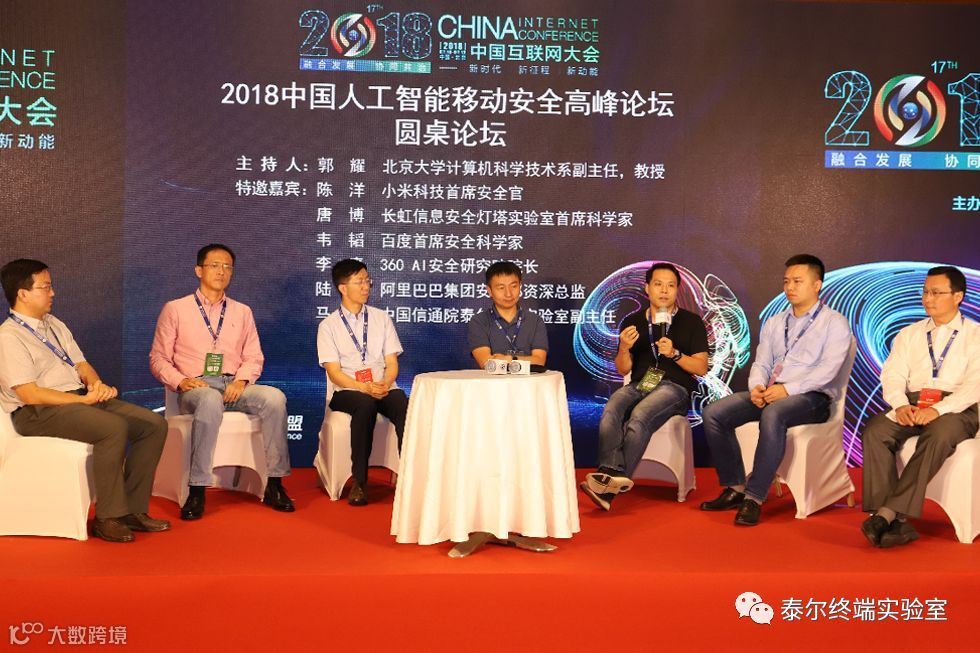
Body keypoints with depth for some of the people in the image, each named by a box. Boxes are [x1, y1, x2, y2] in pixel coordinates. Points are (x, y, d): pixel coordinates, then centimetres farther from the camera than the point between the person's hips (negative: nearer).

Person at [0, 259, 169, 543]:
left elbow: (82, 365, 18)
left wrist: (95, 384, -5)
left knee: (154, 424, -8)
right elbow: (30, 394, -17)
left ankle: (133, 509, -7)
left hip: (81, 398, 9)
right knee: (114, 427, -34)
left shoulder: (55, 325, 19)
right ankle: (108, 518, -23)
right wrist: (84, 400, -18)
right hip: (38, 413, -9)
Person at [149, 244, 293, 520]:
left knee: (274, 397, -29)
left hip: (234, 386, 3)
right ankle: (197, 491, -36)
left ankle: (274, 485, -23)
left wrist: (242, 380, -7)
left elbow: (254, 357, 15)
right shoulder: (175, 309, 12)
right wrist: (180, 381, -10)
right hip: (195, 388, -3)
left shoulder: (242, 312, 21)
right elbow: (158, 358, 10)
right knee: (211, 400, -41)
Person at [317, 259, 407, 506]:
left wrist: (385, 384, -12)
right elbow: (334, 372, -2)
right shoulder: (329, 326, 7)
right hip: (347, 391, -2)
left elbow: (392, 363, 11)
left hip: (384, 389, 3)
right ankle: (359, 481, -32)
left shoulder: (381, 318, 16)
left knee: (403, 403, -32)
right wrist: (365, 387, -19)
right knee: (366, 405, -37)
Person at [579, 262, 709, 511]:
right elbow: (623, 370, 15)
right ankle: (613, 475, -45)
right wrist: (624, 348, -6)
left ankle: (610, 484, -32)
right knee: (610, 412, -31)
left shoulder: (691, 322, 9)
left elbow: (701, 368, 3)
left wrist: (675, 354, -13)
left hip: (674, 386, -3)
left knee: (639, 416, -34)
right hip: (638, 384, 3)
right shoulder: (633, 322, 16)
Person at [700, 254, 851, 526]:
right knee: (713, 413, -16)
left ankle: (754, 498, -34)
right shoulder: (774, 323, 23)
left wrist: (788, 389, -21)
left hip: (811, 397, -6)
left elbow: (828, 368, -10)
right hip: (769, 393, 6)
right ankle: (734, 488, -9)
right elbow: (761, 363, 17)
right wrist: (757, 386, -7)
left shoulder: (834, 322, 3)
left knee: (773, 414, -40)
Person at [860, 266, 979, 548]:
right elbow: (892, 375, 9)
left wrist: (938, 409, -21)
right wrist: (900, 405, -13)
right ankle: (898, 523, -34)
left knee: (938, 436, -38)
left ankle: (889, 513, -39)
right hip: (910, 406, 3)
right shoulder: (908, 334, 22)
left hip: (955, 410, -3)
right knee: (874, 431, -28)